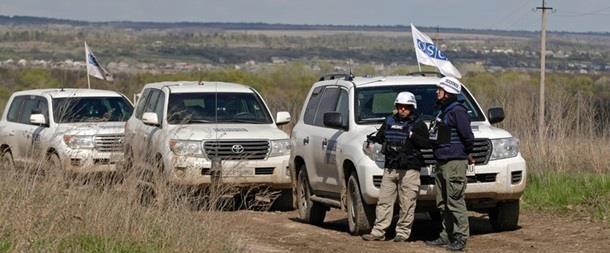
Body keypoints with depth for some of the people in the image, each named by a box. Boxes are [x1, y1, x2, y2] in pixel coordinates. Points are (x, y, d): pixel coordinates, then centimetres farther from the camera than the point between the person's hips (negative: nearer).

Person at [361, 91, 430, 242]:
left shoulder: (418, 124, 2)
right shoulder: (389, 121, 15)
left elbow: (426, 144, -8)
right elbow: (380, 136, 22)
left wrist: (413, 136, -20)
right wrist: (373, 139, 1)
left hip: (409, 169, -4)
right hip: (390, 168, 4)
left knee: (407, 204, -3)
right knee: (384, 201, 3)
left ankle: (403, 233, 5)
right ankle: (378, 232, 6)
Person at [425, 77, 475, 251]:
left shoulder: (457, 111, -12)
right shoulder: (443, 111, 18)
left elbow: (468, 137, -17)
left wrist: (466, 154, -1)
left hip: (454, 163, -10)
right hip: (441, 163, 10)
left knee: (455, 202, -10)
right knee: (443, 204, 12)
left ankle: (460, 238, -8)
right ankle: (447, 235, 19)